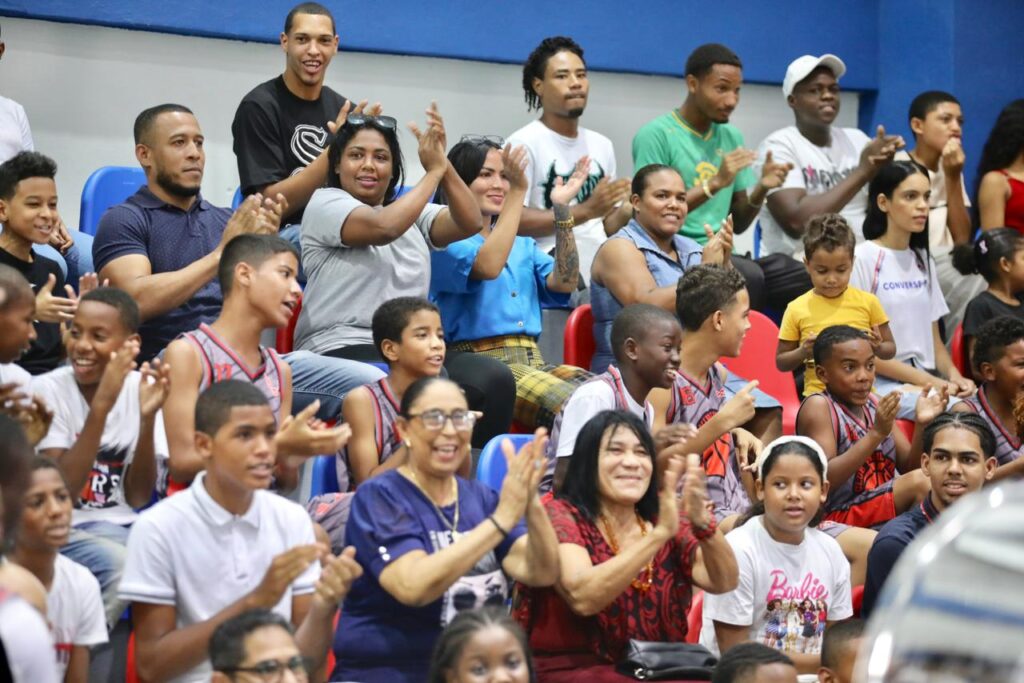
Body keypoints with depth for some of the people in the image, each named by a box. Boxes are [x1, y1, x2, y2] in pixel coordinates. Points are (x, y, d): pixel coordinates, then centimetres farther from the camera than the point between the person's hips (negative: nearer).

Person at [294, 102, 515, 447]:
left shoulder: (412, 210, 22)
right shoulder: (325, 204, 3)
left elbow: (469, 223, 3)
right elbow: (382, 227, -17)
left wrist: (443, 164, -9)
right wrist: (433, 172, -8)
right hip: (342, 351, -6)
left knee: (495, 379, -21)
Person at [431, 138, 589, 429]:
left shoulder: (521, 242, 26)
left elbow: (564, 283, 9)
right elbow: (487, 267, -16)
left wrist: (561, 209, 3)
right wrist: (518, 194, -16)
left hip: (533, 361, 6)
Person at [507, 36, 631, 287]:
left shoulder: (602, 145, 17)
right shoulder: (523, 143, -5)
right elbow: (514, 220, -15)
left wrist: (627, 212, 0)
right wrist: (585, 211, -18)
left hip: (600, 278, 6)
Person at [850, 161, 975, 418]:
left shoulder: (922, 260, 17)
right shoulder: (861, 259, -6)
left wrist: (953, 375, -2)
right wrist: (926, 381, -13)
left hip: (928, 380, 7)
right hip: (880, 382, -7)